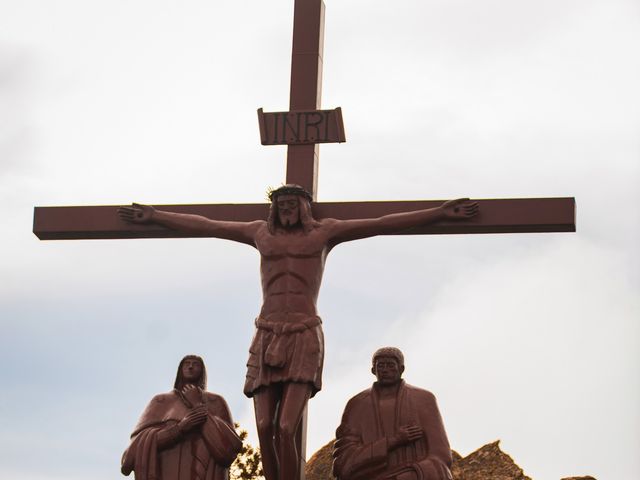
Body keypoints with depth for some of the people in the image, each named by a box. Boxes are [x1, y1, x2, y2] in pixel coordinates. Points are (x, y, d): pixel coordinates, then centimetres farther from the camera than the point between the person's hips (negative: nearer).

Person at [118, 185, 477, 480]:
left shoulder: (325, 232, 12)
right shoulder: (260, 233, 19)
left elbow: (384, 224, 9)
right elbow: (204, 226, 26)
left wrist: (441, 212, 5)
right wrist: (154, 216, 30)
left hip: (305, 337, -3)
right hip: (266, 337, 4)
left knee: (286, 428, -18)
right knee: (265, 428, -9)